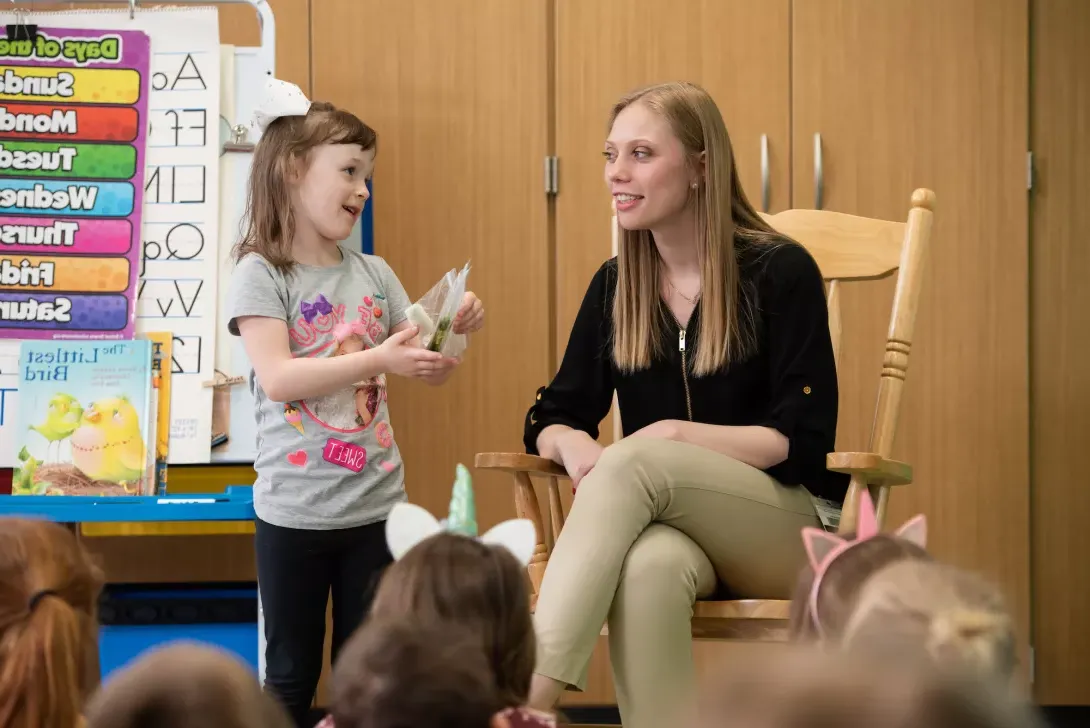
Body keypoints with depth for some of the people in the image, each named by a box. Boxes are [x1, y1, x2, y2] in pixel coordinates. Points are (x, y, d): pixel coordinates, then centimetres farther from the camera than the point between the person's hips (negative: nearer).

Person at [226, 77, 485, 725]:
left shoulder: (373, 275, 7)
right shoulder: (261, 273, -7)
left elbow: (430, 371, 11)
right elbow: (277, 378, -19)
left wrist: (455, 331, -10)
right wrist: (377, 360, -26)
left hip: (375, 506, 4)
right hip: (295, 513, -4)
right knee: (291, 675, 6)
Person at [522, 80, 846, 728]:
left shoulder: (779, 272, -5)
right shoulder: (615, 285, 10)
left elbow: (803, 440, -9)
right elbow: (552, 417, 10)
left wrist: (678, 435, -21)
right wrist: (570, 443, -15)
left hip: (789, 525, -3)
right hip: (674, 526, 3)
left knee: (633, 463, -33)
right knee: (647, 567, -37)